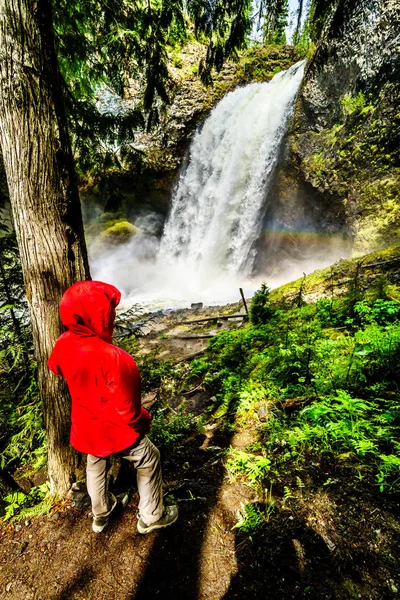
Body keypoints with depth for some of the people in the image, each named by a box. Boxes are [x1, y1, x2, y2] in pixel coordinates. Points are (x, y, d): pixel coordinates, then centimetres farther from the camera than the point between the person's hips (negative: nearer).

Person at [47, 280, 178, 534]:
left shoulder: (64, 344, -17)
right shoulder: (111, 357, -39)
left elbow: (55, 367, 8)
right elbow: (125, 408, -29)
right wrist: (142, 422, -9)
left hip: (85, 425, 7)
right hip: (114, 428, -6)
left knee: (96, 465, 31)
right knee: (149, 461, 19)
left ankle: (101, 514, 57)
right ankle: (152, 517, 38)